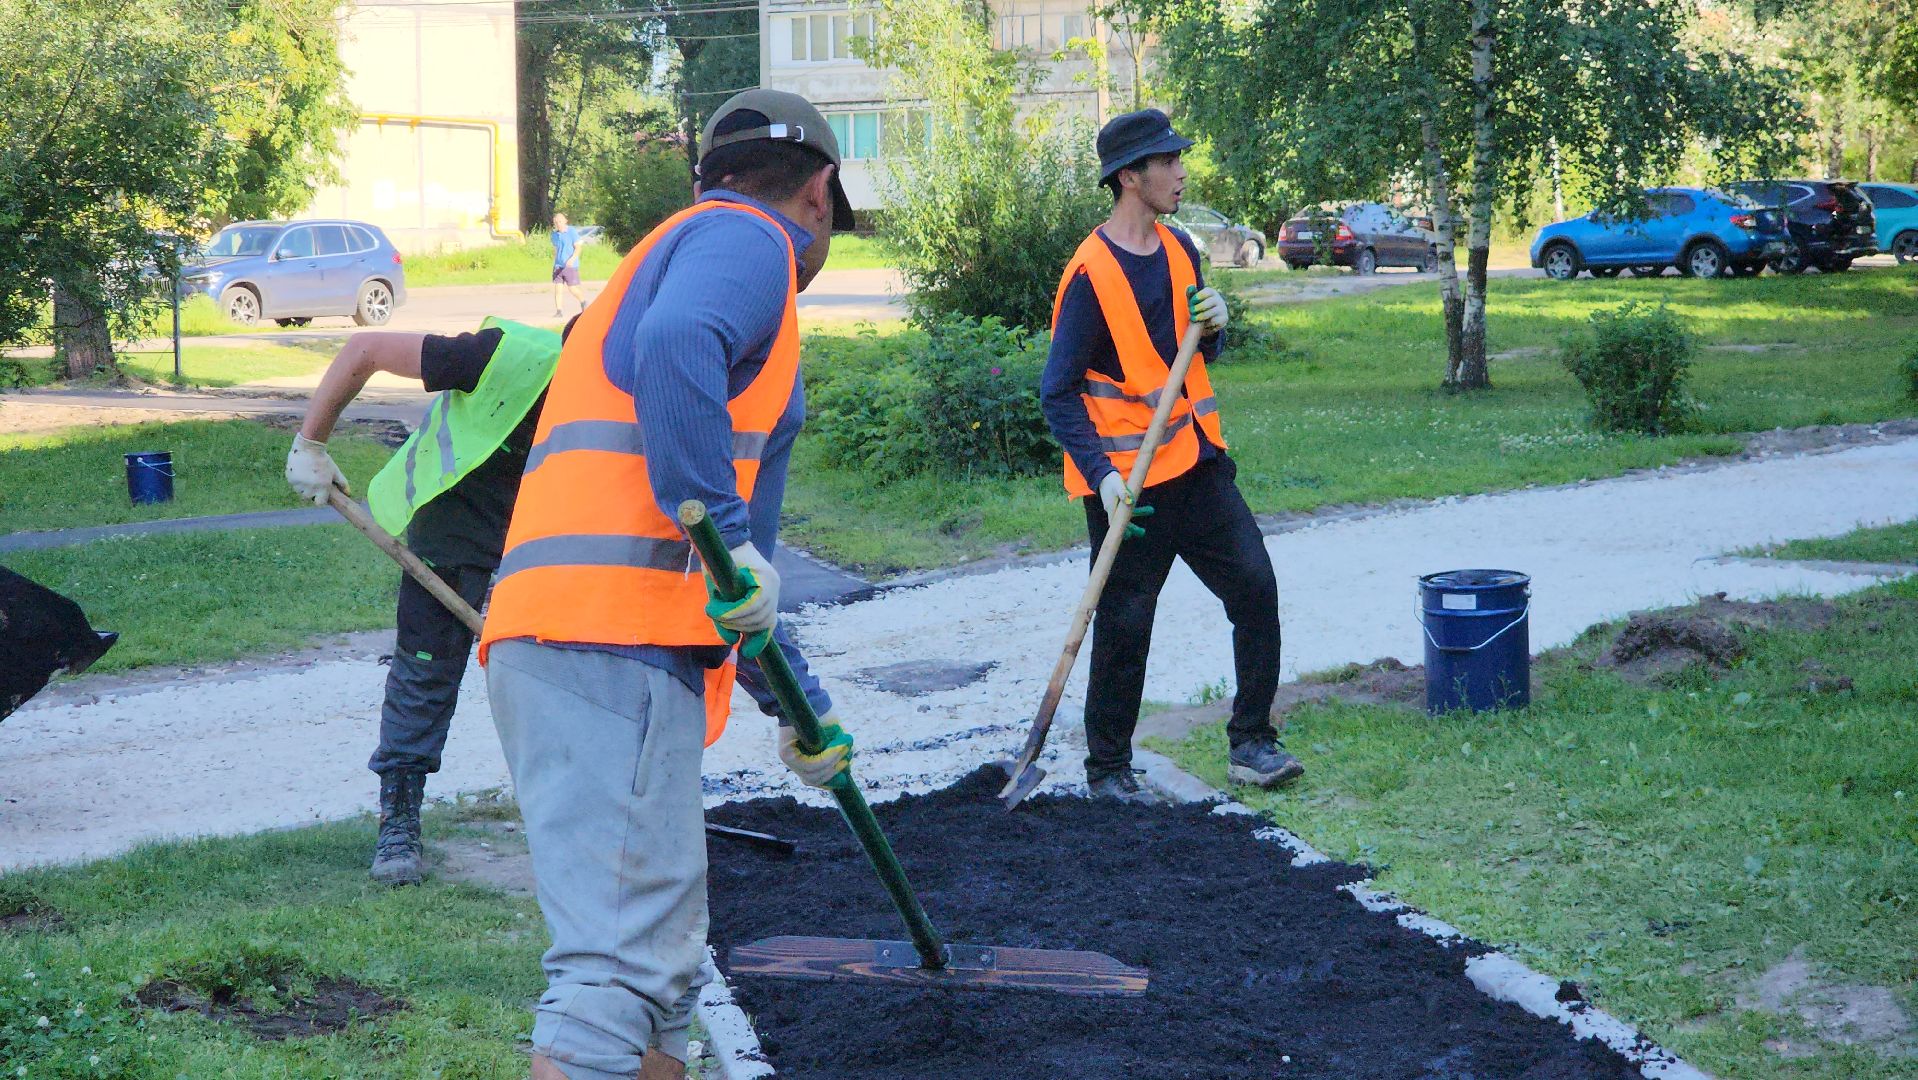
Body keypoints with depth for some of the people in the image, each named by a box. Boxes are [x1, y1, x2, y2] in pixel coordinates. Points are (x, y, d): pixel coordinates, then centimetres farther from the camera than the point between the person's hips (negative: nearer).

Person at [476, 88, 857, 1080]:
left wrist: (798, 701, 45)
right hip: (612, 638, -10)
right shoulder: (748, 238, 4)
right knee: (615, 967, -16)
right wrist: (727, 535, -20)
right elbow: (674, 345, -23)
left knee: (662, 965, 15)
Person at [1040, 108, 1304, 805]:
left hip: (1197, 461, 7)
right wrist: (1100, 475, -23)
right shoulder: (1091, 273, -14)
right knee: (1124, 626, 0)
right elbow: (1059, 392, -14)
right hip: (1129, 478, -7)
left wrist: (1212, 325, -3)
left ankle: (1251, 742, 13)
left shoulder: (1179, 251, 8)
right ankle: (1107, 768, 15)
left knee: (1255, 588, 2)